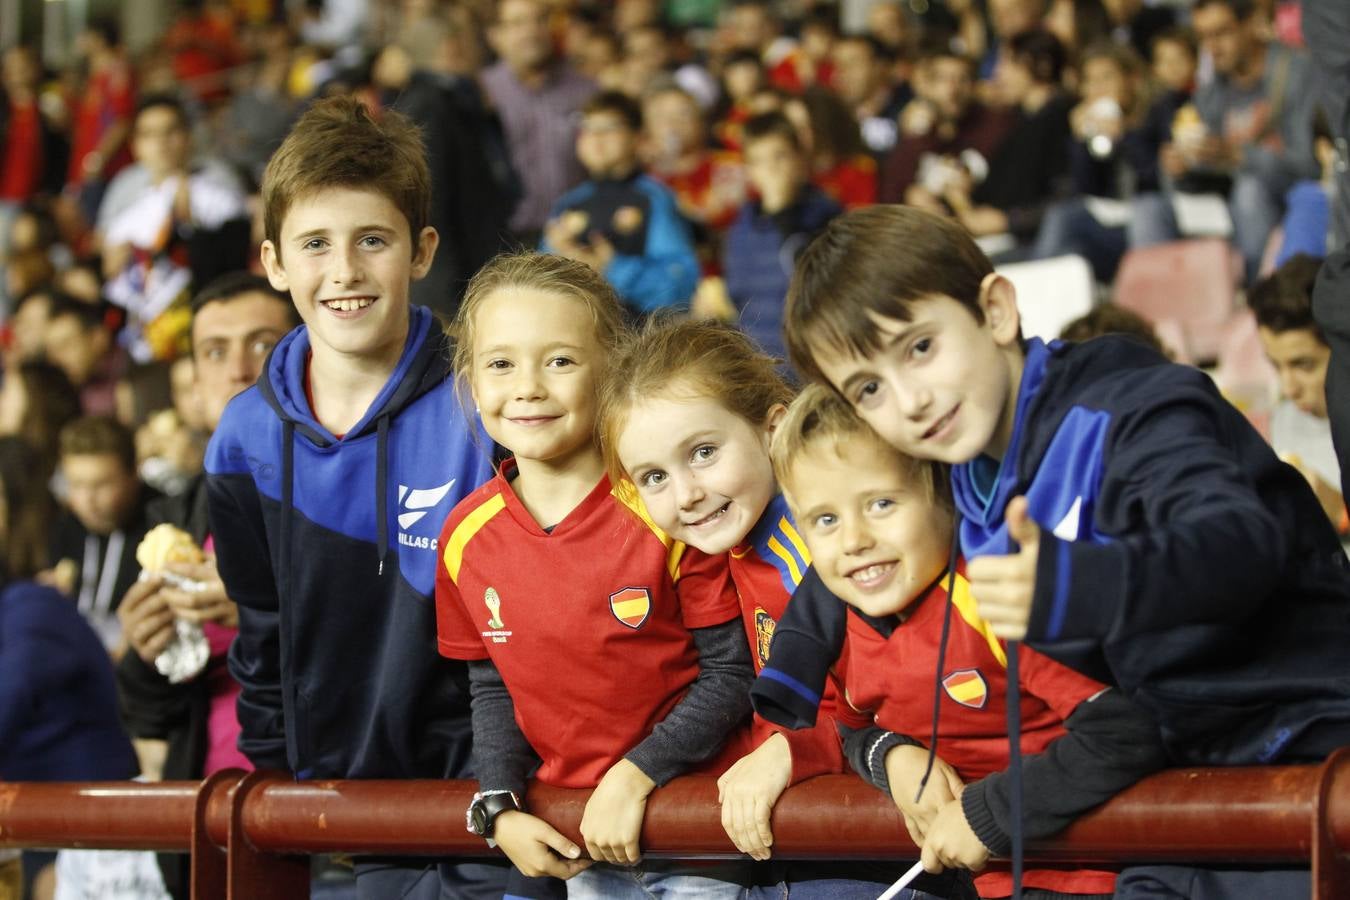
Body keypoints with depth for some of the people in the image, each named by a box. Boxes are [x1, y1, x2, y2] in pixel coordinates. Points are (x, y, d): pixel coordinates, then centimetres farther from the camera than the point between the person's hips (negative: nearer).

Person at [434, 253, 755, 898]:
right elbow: (491, 688, 8)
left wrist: (636, 776, -19)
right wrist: (498, 809, -5)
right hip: (578, 838, 4)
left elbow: (731, 672, -12)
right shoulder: (467, 537, -2)